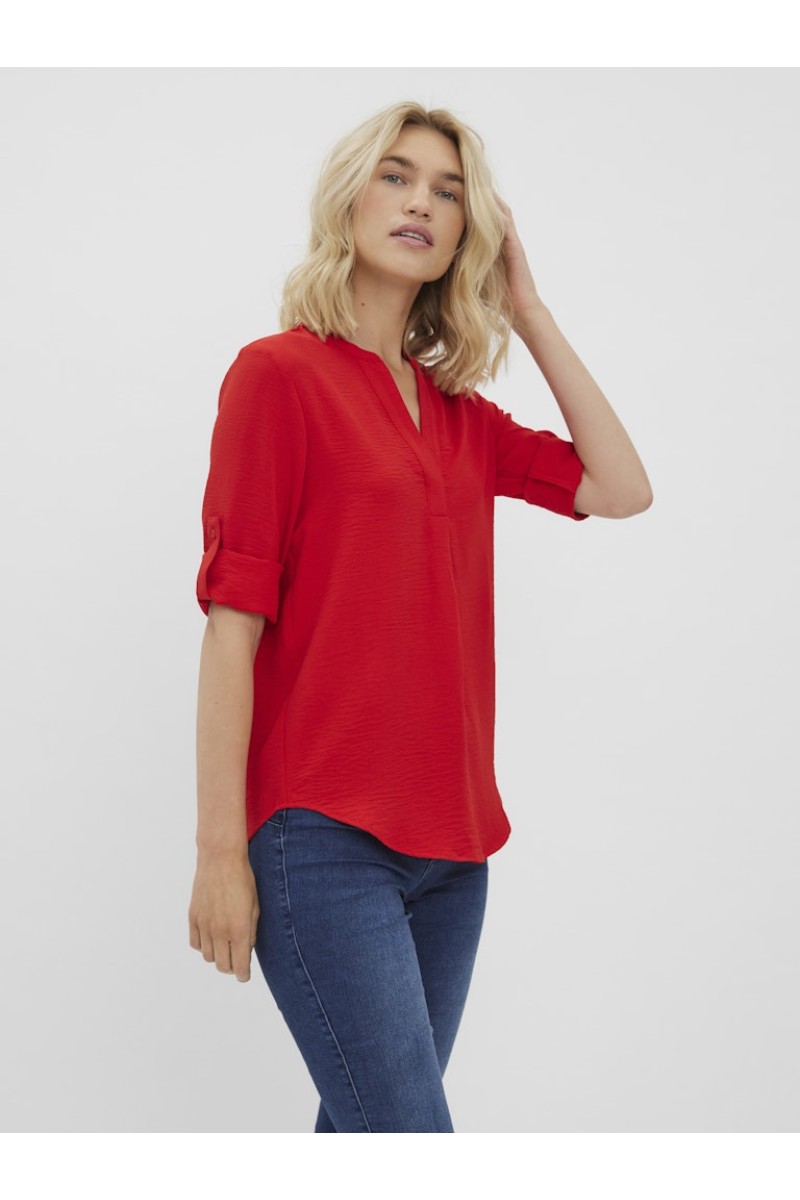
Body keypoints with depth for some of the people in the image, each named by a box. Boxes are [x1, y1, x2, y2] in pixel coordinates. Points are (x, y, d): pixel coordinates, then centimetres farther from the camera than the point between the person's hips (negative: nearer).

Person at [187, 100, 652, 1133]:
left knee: (367, 1121, 11)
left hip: (450, 839, 6)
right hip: (324, 839, -6)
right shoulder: (279, 371, -4)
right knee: (410, 1130, -11)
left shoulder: (460, 412, 14)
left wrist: (528, 313, 8)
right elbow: (233, 617, -9)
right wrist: (220, 850, -12)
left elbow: (620, 489, 8)